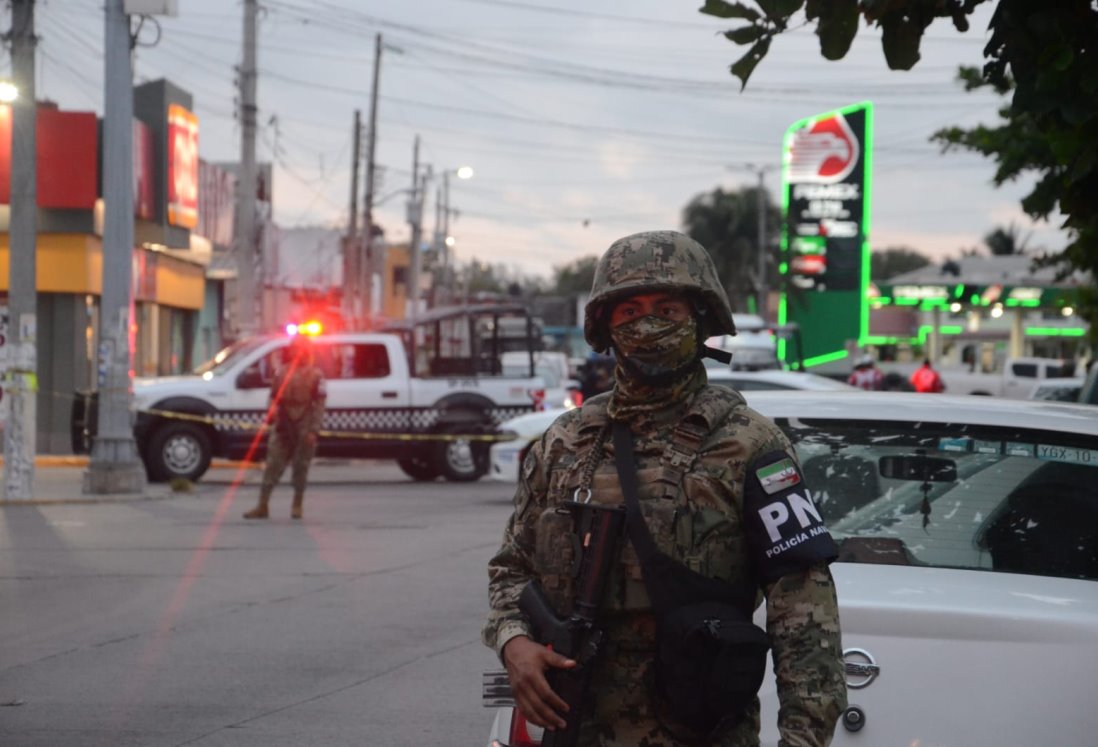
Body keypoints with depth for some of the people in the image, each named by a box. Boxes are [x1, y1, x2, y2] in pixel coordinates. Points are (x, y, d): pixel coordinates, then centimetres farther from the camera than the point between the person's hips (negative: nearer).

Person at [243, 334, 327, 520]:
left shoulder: (315, 375, -1)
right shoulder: (282, 372, 11)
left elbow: (319, 405, -5)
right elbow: (274, 397, 16)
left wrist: (313, 430, -12)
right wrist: (271, 411, -6)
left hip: (303, 428, -3)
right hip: (283, 426, 3)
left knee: (300, 467, 5)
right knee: (273, 465, -2)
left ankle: (298, 504, 18)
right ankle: (262, 506, -2)